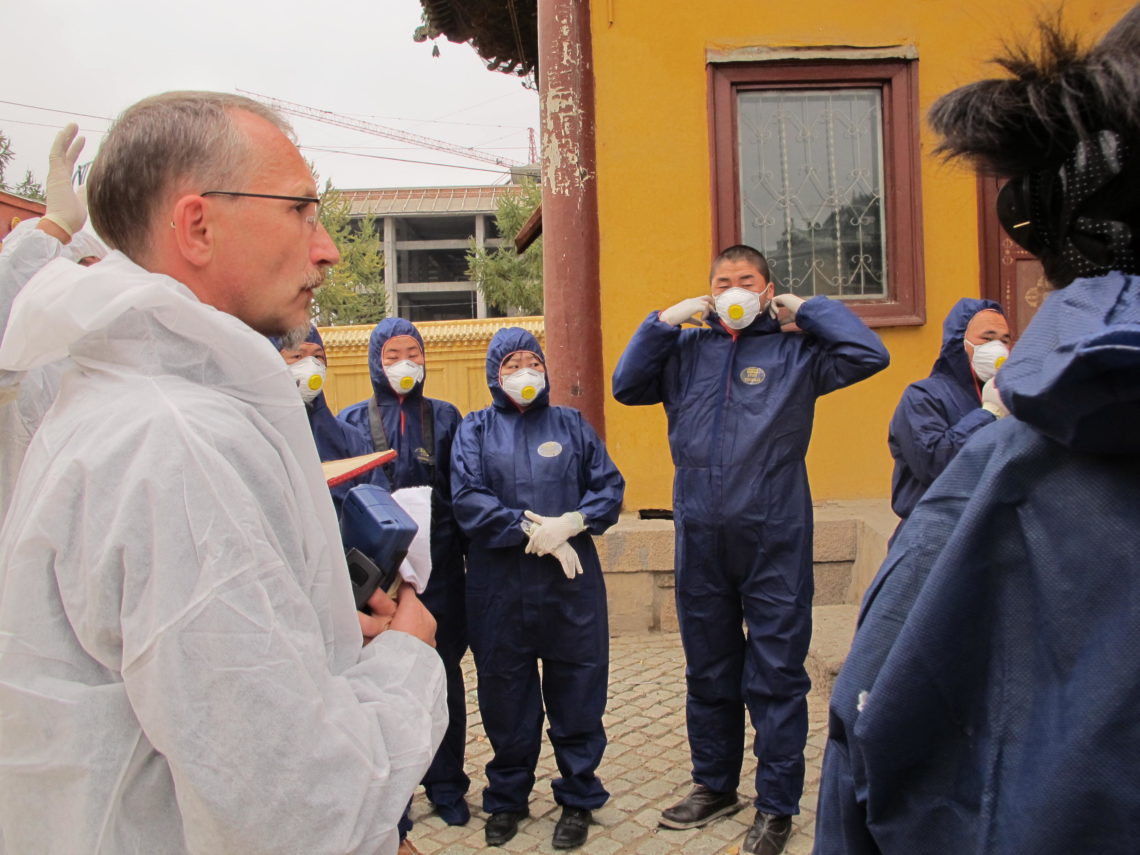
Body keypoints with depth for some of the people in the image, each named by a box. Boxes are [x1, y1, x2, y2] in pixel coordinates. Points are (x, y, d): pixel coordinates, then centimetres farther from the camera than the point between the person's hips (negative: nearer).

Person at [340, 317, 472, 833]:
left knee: (444, 673, 9)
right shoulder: (352, 420, 5)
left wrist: (471, 553, -2)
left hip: (439, 564, 1)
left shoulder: (444, 417, 8)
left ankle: (446, 784, 25)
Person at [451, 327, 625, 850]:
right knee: (505, 695, 11)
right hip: (499, 586, 0)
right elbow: (466, 498, -7)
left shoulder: (571, 424, 10)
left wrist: (573, 522, -14)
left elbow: (610, 485, 4)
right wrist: (529, 531, -15)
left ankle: (578, 798, 25)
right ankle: (507, 798, 30)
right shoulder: (476, 429, 7)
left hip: (573, 582, 1)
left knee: (577, 693, 7)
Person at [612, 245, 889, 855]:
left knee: (776, 676, 3)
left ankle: (776, 805, 19)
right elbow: (626, 385, 6)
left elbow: (869, 354, -8)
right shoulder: (686, 351, 12)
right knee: (707, 672, 16)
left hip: (774, 537, -3)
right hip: (700, 537, 4)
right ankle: (714, 786, 34)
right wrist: (667, 320, 2)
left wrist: (805, 309, 0)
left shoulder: (794, 349, 3)